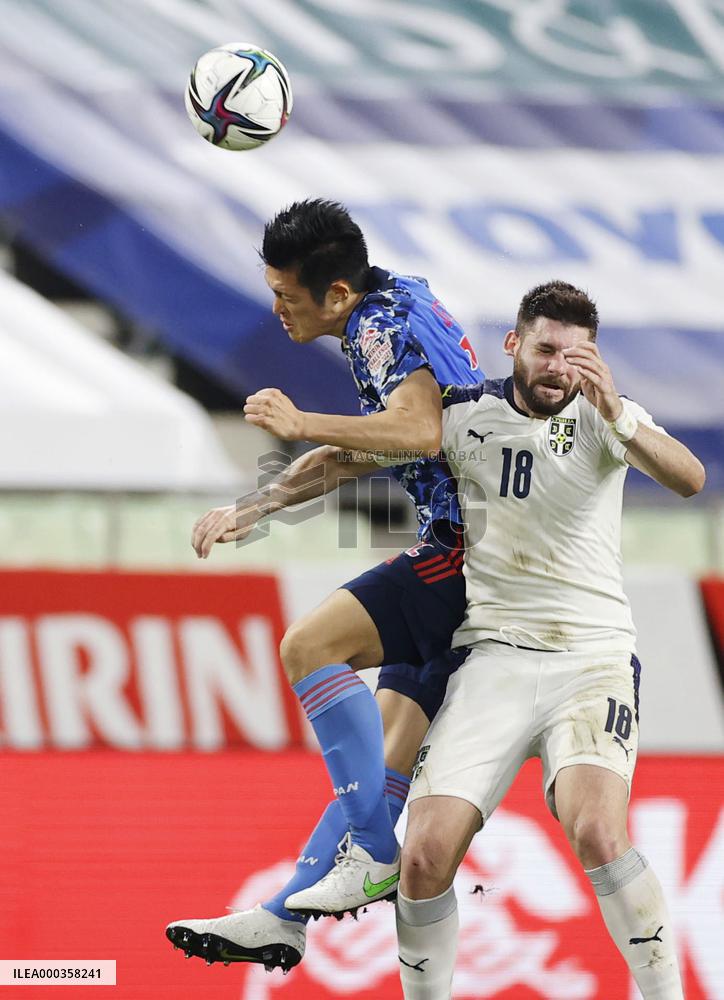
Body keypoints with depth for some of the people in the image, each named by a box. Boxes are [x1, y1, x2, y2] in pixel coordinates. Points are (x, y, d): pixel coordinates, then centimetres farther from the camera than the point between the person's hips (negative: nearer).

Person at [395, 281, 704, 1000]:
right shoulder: (465, 415, 5)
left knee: (597, 833, -29)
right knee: (425, 854, -15)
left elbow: (689, 480, -16)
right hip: (491, 659, 2)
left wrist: (617, 415, -30)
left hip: (593, 659, -2)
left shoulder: (601, 414, 1)